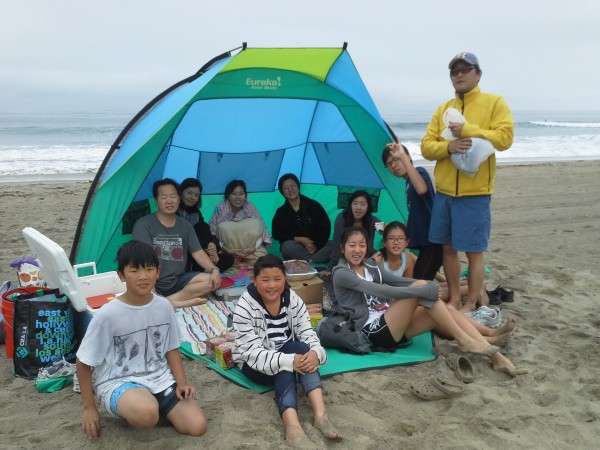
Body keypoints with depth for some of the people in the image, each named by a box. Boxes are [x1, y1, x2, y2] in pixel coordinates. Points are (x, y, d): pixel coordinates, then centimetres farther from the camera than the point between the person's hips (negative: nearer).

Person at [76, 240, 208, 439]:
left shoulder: (164, 307, -4)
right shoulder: (107, 315, -17)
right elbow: (83, 363, -6)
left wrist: (181, 382, -3)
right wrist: (89, 408, -3)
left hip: (160, 378, 5)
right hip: (118, 383, -4)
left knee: (197, 426, -13)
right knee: (147, 414, -38)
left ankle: (155, 404, 11)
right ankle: (129, 410, -1)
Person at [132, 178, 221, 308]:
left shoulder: (185, 226, 11)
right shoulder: (143, 224, -7)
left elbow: (198, 253, 6)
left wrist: (214, 269, -13)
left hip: (177, 281, 5)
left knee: (212, 281, -18)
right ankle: (188, 301, -26)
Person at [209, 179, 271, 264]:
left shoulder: (251, 208, -2)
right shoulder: (220, 209, -7)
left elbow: (261, 230, -5)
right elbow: (211, 232, -11)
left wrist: (254, 248, -22)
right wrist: (227, 250, -23)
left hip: (250, 250, 0)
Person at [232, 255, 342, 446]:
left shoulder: (293, 299, -8)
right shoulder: (245, 308, -21)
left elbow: (306, 332, -11)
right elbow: (253, 352, -26)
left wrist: (315, 352, -36)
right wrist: (289, 361, -40)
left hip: (289, 353, 4)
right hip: (255, 364, -4)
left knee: (305, 351, -29)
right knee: (284, 367, -35)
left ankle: (320, 414, -42)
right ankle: (292, 423, -56)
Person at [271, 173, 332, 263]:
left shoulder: (314, 205, 5)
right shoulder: (281, 212, 6)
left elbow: (325, 227, 1)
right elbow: (277, 234, 0)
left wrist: (316, 245, -12)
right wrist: (299, 239, -11)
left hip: (318, 245, 1)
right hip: (296, 246, -1)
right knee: (288, 247, -36)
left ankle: (308, 261, -36)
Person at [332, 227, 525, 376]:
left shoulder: (370, 265, 16)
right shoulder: (341, 274, -10)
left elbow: (399, 281, 8)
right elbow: (380, 290, -22)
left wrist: (431, 286, -10)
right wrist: (425, 290, -26)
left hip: (390, 326, 8)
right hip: (374, 332, -8)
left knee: (445, 309, -12)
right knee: (420, 287, -22)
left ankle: (494, 354, -11)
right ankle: (464, 339, -17)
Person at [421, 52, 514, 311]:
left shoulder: (494, 102, 1)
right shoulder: (443, 109, 14)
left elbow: (504, 137, -11)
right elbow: (426, 146, 7)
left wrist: (467, 130, -18)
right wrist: (448, 146, -14)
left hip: (474, 192, -5)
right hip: (444, 192, 5)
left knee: (474, 251, 0)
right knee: (448, 248, 10)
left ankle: (471, 305, 12)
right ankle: (454, 299, 24)